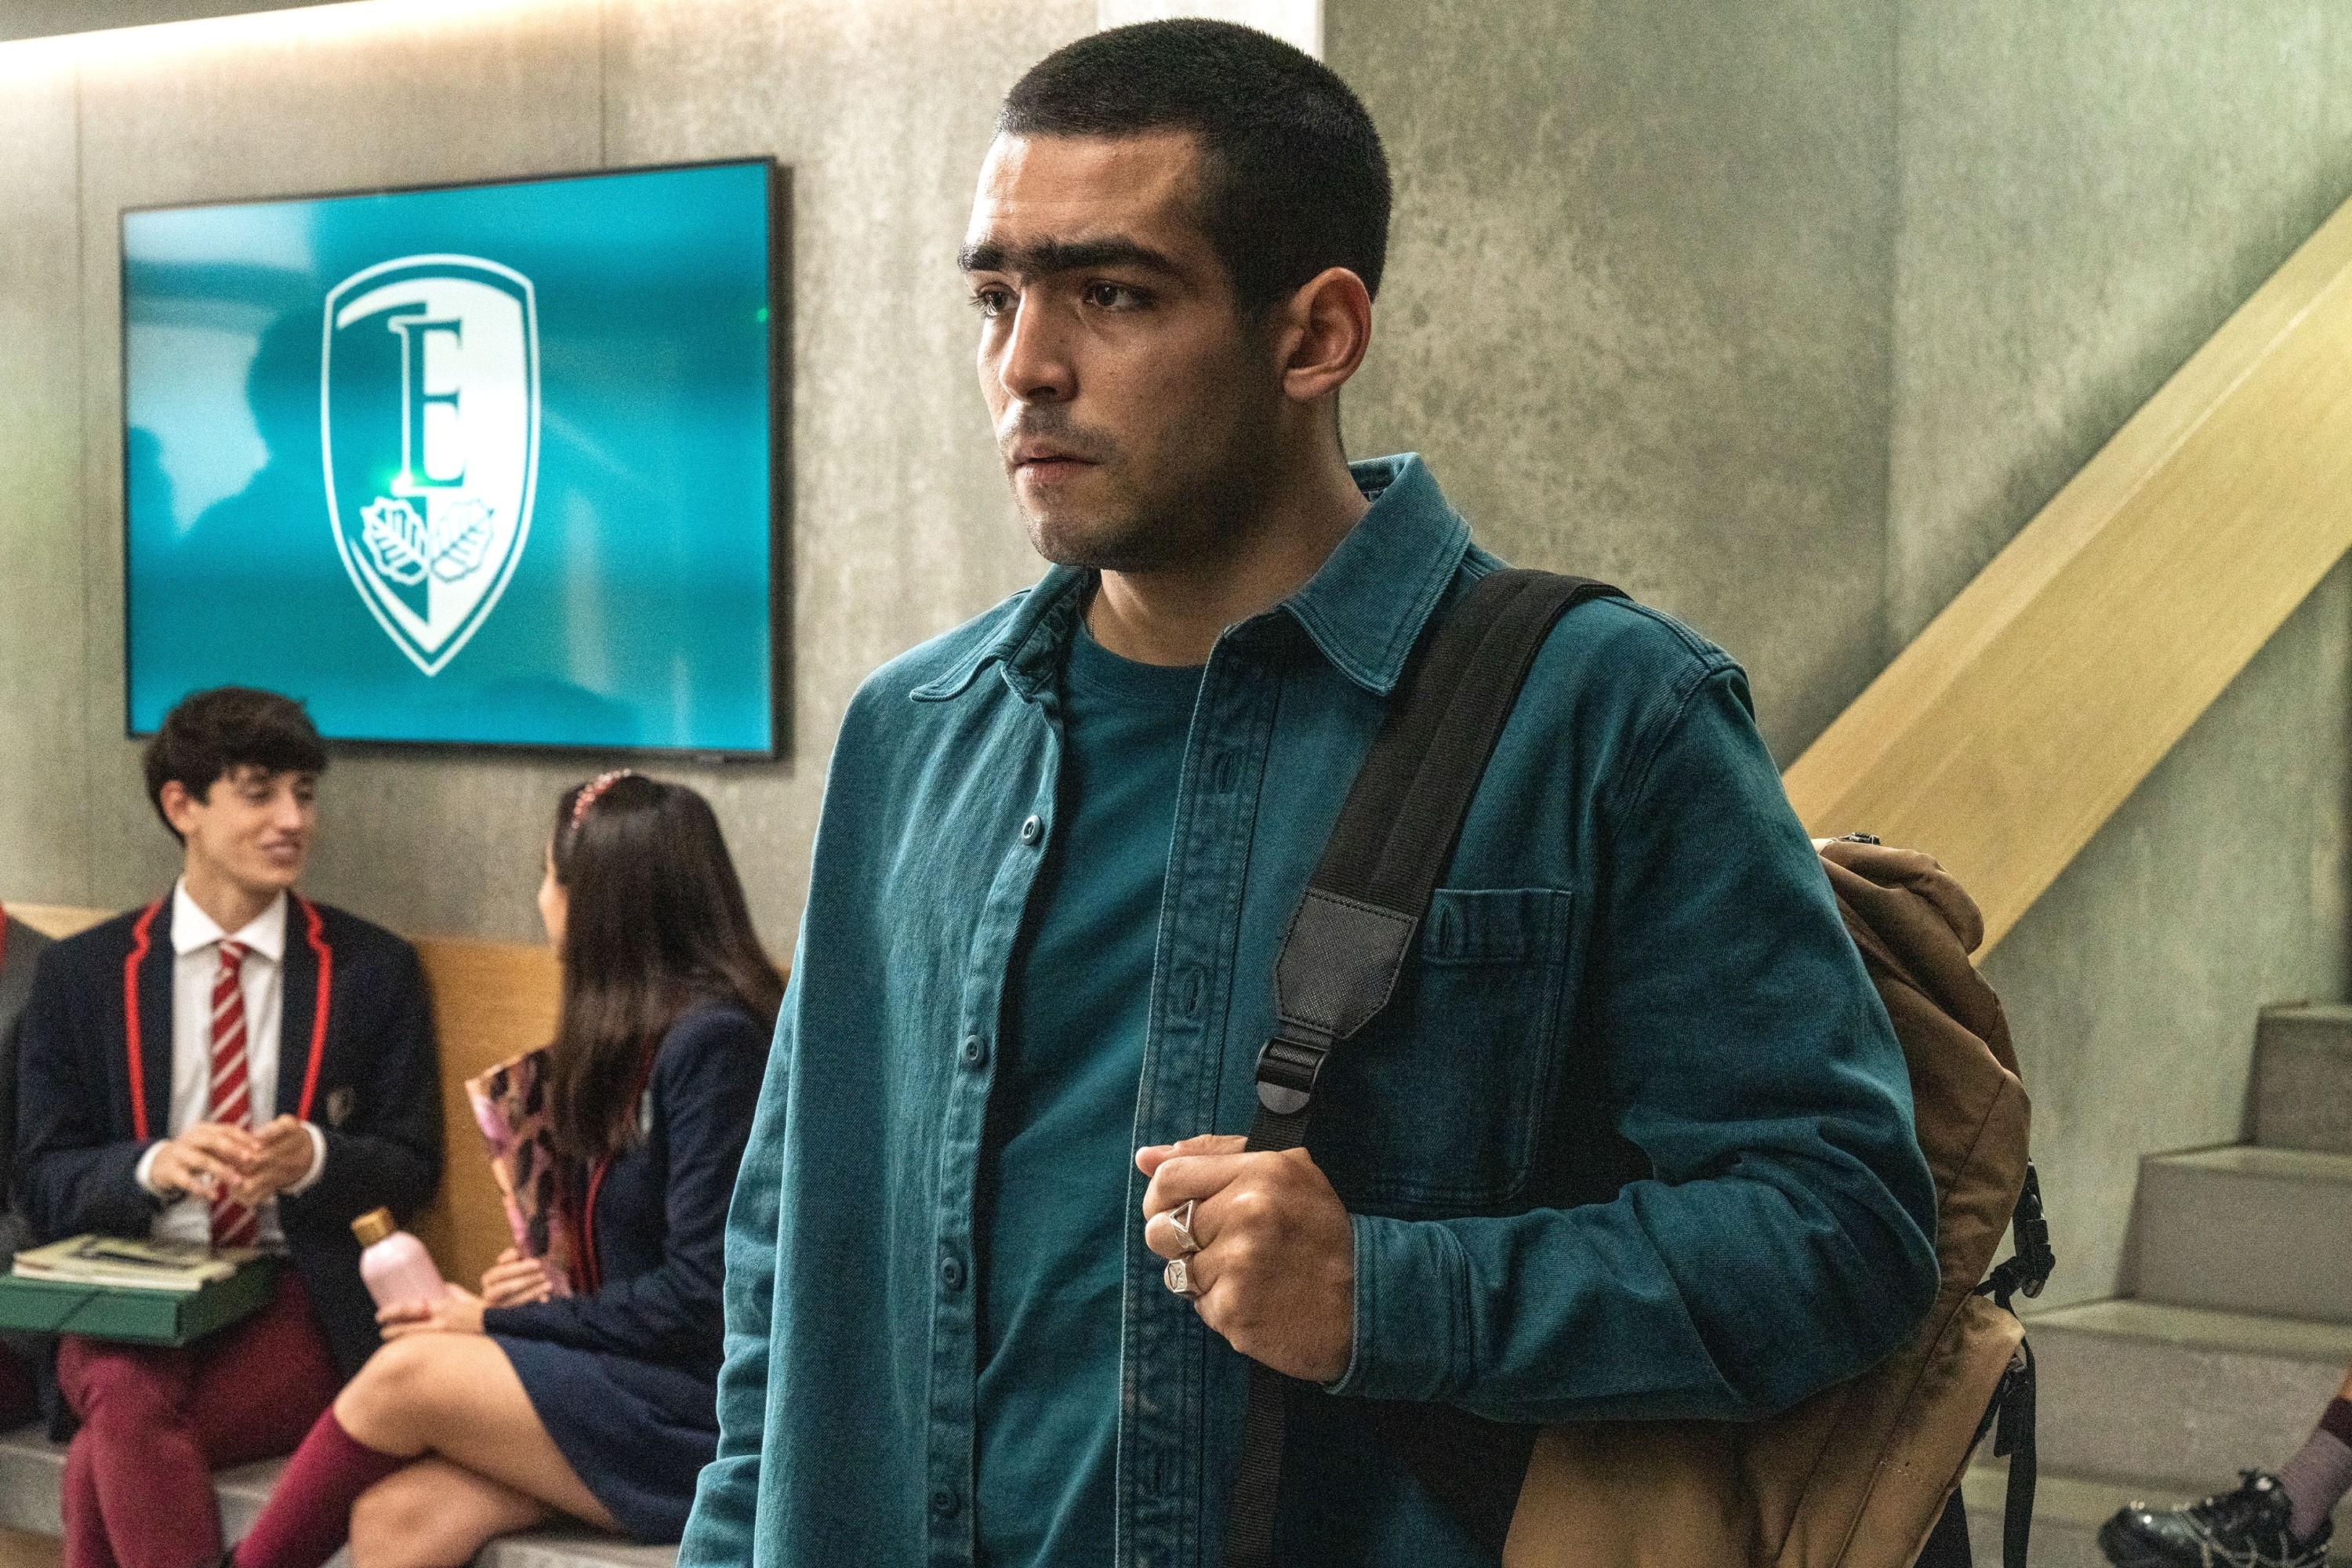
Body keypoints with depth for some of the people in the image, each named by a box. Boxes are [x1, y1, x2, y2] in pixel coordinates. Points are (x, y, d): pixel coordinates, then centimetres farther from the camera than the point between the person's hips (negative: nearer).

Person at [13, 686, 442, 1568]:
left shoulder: (374, 971, 7)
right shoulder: (79, 976, 8)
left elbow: (413, 1165, 6)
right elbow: (42, 1184, 6)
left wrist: (313, 1159, -17)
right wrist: (155, 1165, -16)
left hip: (299, 1300, -1)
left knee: (102, 1465, -29)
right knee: (127, 1409, -34)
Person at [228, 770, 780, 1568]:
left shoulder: (712, 1040, -15)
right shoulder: (636, 1029, 13)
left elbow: (700, 1297, -17)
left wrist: (504, 1321, -10)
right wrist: (539, 1295, -2)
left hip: (704, 1416, -7)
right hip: (627, 1381, 7)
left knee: (406, 1374, -16)